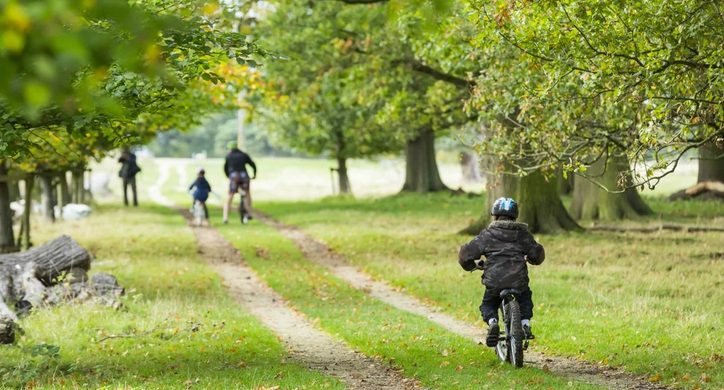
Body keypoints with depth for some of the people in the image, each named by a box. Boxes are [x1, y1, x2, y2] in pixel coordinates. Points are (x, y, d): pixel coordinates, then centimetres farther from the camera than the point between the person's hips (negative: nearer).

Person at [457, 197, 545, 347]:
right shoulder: (523, 234, 10)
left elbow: (465, 254, 2)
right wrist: (528, 259, 40)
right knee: (525, 297, 33)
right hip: (519, 281, 2)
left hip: (494, 282, -2)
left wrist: (472, 266, 23)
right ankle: (525, 324, 13)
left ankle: (492, 322, -8)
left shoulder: (487, 235, 5)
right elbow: (538, 254, 17)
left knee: (488, 305, 24)